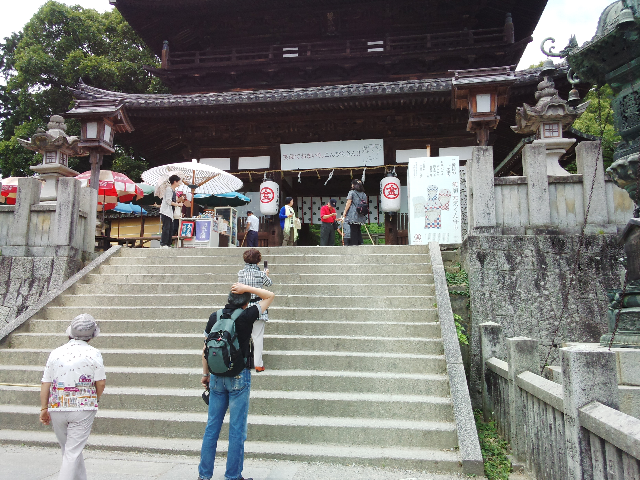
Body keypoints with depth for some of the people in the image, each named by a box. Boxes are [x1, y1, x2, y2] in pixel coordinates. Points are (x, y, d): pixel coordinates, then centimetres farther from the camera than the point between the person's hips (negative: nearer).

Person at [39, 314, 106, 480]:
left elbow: (45, 383, 3)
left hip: (57, 408, 4)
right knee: (73, 452, 3)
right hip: (83, 409, -4)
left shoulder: (56, 353, 2)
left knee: (69, 450, 20)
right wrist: (95, 399, 12)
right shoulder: (93, 353, -8)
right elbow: (101, 382, -8)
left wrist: (44, 408, 11)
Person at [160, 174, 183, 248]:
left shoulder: (174, 191, 18)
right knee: (166, 227, -11)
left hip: (170, 212, 9)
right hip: (165, 211, -9)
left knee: (170, 228, 8)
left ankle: (168, 244, 11)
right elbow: (169, 201, -17)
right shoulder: (168, 189, -10)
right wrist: (178, 204, -11)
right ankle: (163, 244, -10)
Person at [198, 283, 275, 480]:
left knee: (212, 426, 14)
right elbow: (270, 296, 0)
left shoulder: (214, 316, 2)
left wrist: (205, 374, 18)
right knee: (237, 429, 5)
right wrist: (246, 288, -6)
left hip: (217, 377, 4)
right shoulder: (246, 316, -10)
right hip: (239, 377, -4)